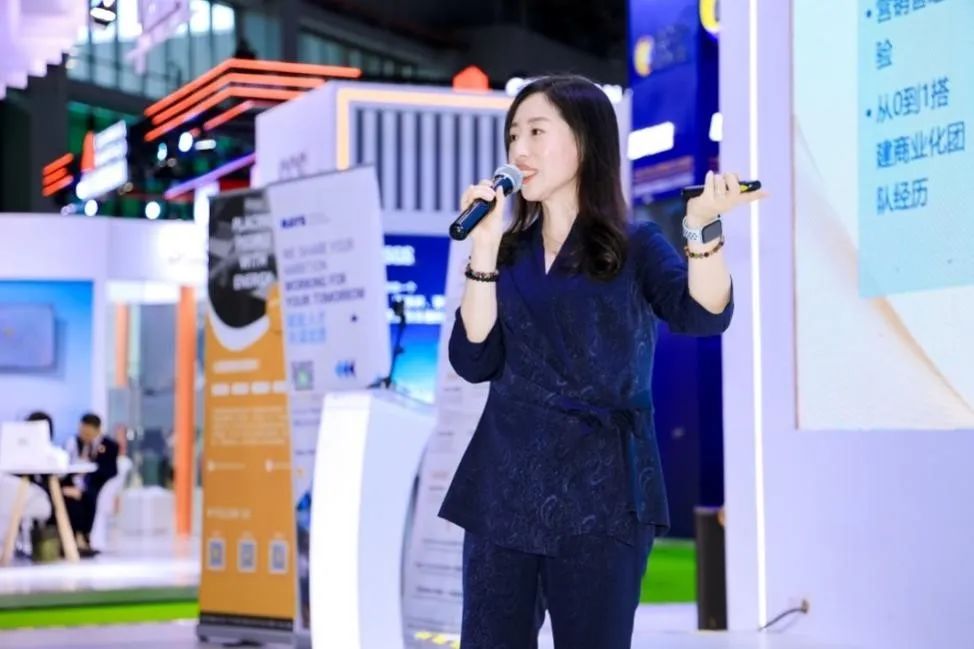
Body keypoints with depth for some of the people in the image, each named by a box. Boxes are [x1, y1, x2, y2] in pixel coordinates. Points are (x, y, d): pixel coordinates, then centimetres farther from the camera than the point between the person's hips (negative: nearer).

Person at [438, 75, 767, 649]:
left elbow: (705, 316, -16)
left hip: (601, 493, -4)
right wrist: (483, 246, -6)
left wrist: (702, 225, -33)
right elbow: (475, 361, 0)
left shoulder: (634, 246, 2)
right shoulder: (510, 255, 13)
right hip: (503, 491, 4)